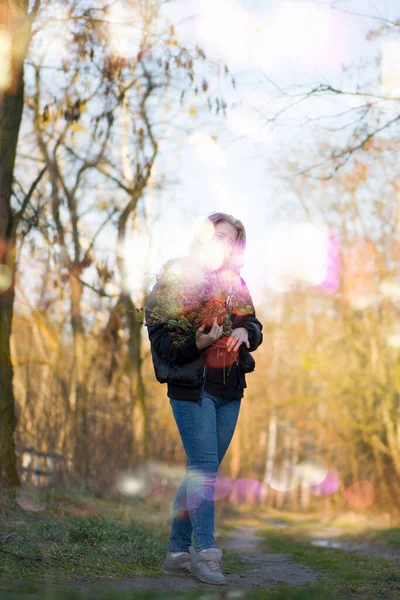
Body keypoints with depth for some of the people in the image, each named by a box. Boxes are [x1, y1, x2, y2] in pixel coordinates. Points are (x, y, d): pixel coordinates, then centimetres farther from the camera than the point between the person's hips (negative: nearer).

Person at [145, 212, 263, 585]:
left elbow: (255, 325, 19)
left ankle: (177, 551, 17)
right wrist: (195, 344, -26)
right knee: (204, 466, -13)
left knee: (201, 469, 9)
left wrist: (246, 332, -5)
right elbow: (158, 333, -10)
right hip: (191, 387, -6)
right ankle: (205, 552, -6)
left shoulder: (235, 283, 12)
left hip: (230, 390, 6)